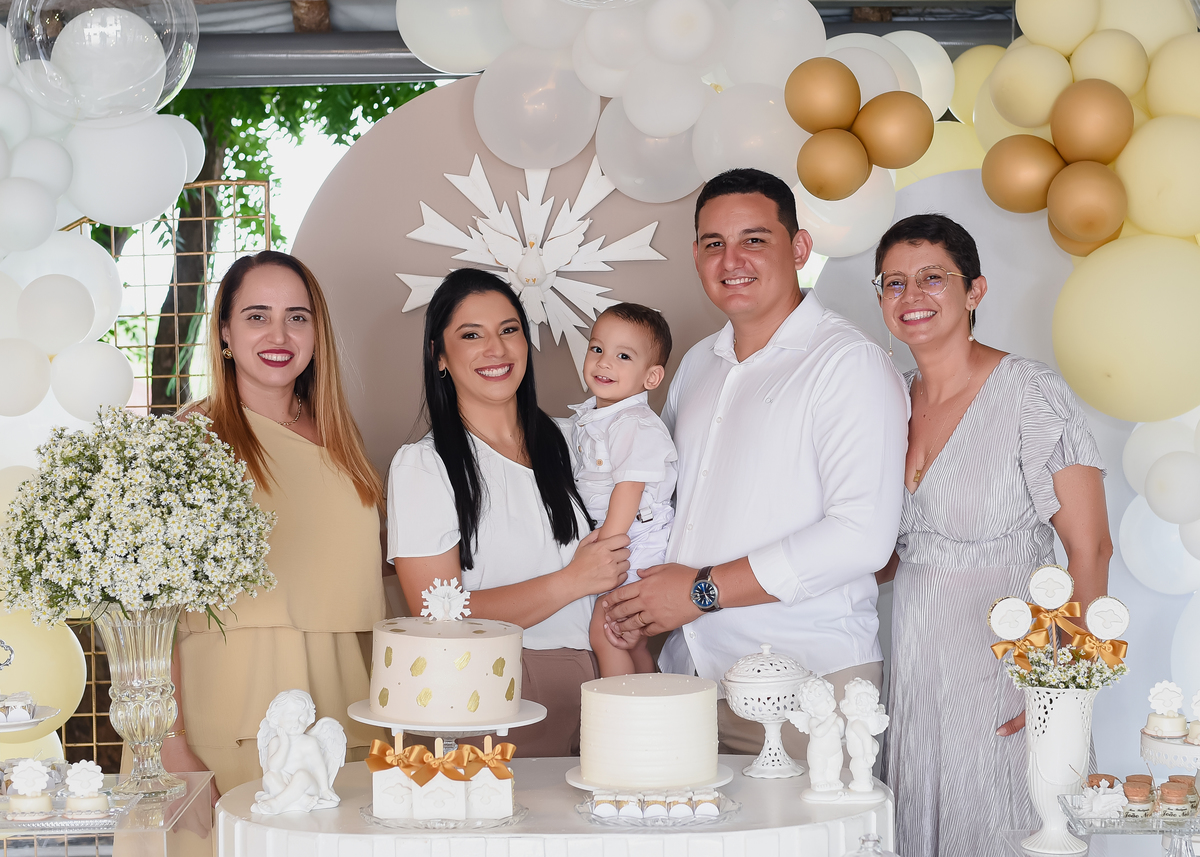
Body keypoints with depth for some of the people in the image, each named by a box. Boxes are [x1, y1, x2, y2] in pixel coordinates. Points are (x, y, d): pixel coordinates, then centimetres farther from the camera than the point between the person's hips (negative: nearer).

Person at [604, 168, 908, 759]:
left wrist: (705, 588, -15)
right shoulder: (698, 363, 16)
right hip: (687, 673, 6)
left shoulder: (849, 362, -8)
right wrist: (624, 588, 5)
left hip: (803, 682, -6)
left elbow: (862, 536, -18)